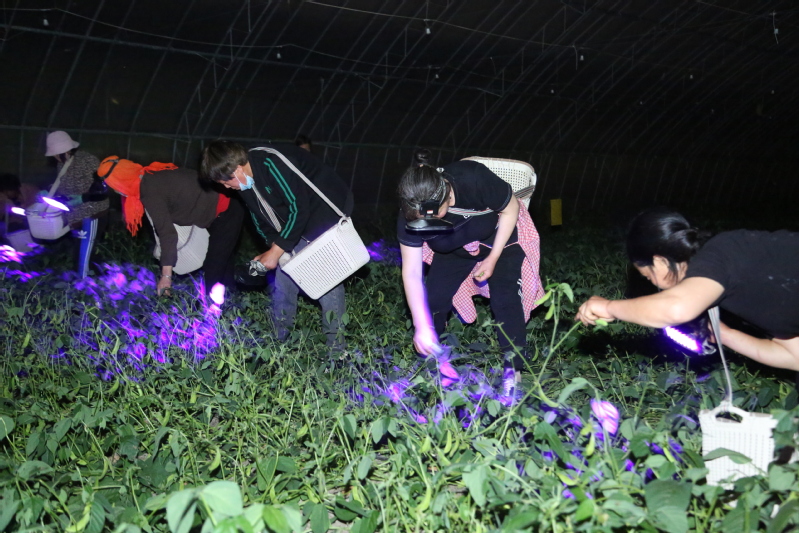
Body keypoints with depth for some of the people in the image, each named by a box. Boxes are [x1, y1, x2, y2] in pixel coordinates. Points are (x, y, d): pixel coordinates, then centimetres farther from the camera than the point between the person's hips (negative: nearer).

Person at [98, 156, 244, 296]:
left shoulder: (150, 192, -23)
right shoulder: (151, 176, 3)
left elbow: (168, 232, -27)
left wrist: (166, 276, -24)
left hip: (225, 213, -10)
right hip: (226, 208, 10)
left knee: (213, 271, -6)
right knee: (220, 265, 16)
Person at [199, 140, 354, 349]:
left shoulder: (273, 165, -28)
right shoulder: (246, 182, 1)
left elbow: (298, 209, -28)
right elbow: (262, 218, 11)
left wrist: (276, 251, -22)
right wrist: (273, 249, -4)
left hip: (327, 214, -9)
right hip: (298, 223, 9)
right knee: (283, 276, 7)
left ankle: (336, 344, -1)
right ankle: (279, 336, 19)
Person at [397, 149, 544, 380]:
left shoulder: (475, 179, -42)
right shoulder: (409, 217, -31)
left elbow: (511, 210, -22)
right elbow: (412, 273, -26)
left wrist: (493, 259, -21)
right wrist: (422, 326, -31)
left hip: (501, 240, -2)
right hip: (454, 248, 3)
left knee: (505, 299, -15)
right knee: (433, 298, -6)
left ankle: (514, 367, -1)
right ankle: (427, 357, 18)